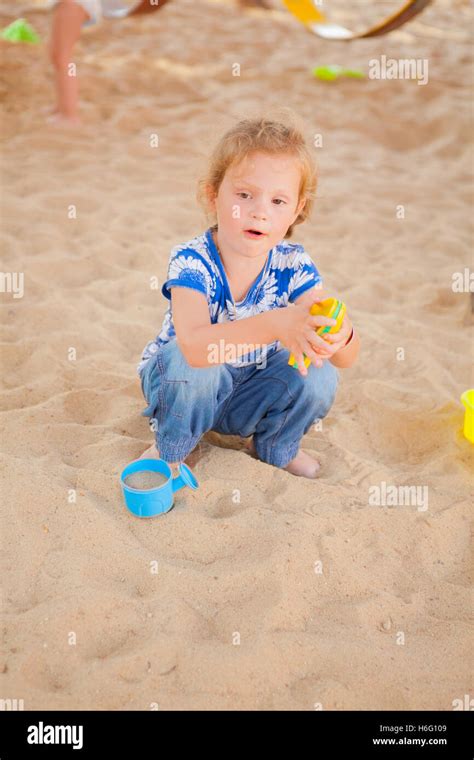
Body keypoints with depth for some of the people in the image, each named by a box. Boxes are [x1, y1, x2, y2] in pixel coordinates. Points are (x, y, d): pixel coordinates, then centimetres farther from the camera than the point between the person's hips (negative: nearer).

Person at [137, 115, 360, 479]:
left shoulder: (293, 265, -18)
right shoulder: (192, 261, -29)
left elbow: (348, 357, -25)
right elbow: (194, 346, -48)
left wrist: (339, 334, -50)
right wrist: (274, 325, -62)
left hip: (248, 394, 3)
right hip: (187, 383, -2)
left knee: (321, 375, -22)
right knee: (190, 362, -35)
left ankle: (274, 446, 9)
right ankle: (171, 449, -3)